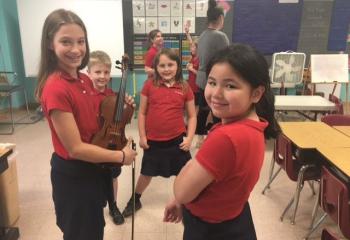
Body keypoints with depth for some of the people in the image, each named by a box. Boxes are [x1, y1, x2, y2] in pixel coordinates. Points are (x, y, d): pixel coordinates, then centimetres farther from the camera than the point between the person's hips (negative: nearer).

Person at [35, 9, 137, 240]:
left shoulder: (85, 80, 0)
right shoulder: (56, 88, -26)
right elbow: (75, 148, -26)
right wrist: (121, 156, -18)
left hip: (94, 169, 8)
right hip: (72, 175, -8)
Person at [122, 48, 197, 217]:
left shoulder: (185, 88, -5)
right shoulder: (149, 85, -6)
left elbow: (192, 116, 2)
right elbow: (142, 113, 0)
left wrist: (189, 138, -7)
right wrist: (142, 136, -2)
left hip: (177, 140, 0)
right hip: (153, 141, 1)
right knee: (147, 173, 20)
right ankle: (135, 200, 44)